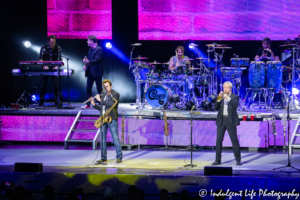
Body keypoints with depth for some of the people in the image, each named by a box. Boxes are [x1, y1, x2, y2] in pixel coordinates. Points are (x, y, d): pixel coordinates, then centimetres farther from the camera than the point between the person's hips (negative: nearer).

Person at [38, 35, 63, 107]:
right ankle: (41, 103, 10)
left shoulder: (58, 49, 0)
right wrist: (44, 65, -19)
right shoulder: (44, 48, 1)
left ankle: (58, 102, -5)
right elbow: (40, 58, -2)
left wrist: (57, 66, -23)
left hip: (54, 69, -1)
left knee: (57, 85, -10)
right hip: (45, 69, 1)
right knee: (43, 85, 2)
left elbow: (60, 59, -4)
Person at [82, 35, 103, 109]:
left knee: (99, 89, 0)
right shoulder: (91, 49, 14)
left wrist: (88, 62, -34)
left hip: (97, 72, -8)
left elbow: (97, 60, -22)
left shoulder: (99, 49, -13)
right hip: (90, 72, 8)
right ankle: (88, 104, 11)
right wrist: (86, 66, 4)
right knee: (88, 88, 7)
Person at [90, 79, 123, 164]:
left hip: (112, 120, -6)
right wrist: (94, 104, 4)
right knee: (102, 140, 5)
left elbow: (112, 104, -18)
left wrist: (100, 100, -15)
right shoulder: (103, 95, 17)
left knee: (115, 138, -5)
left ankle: (119, 157, -1)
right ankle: (103, 158, 9)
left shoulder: (115, 95, -2)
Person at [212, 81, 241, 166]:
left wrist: (228, 98, -23)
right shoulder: (221, 96, 11)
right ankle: (217, 160, 2)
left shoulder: (235, 97, 2)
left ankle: (238, 160, 4)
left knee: (234, 140, -2)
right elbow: (216, 108, 2)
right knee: (219, 140, -1)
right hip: (221, 121, 3)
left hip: (230, 121, -3)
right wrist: (219, 99, -11)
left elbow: (235, 106, -16)